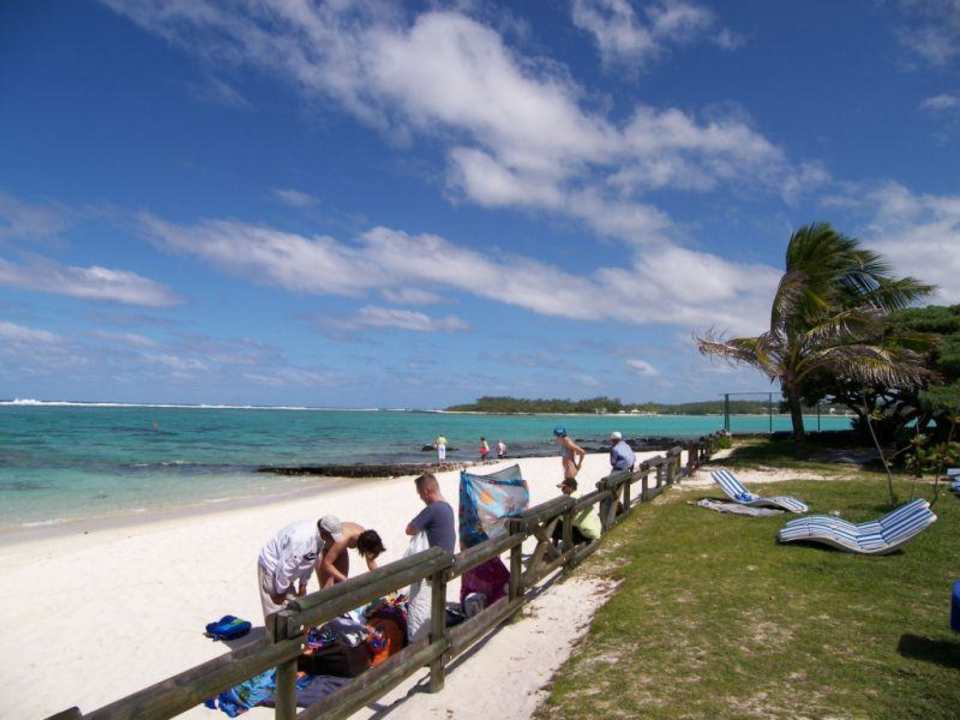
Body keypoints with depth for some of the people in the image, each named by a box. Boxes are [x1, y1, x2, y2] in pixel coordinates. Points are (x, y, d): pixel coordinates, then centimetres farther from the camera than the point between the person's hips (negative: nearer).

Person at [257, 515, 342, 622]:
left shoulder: (318, 536, -9)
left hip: (283, 572, 9)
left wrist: (303, 583, 10)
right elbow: (285, 567, -31)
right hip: (272, 569, -9)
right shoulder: (302, 539, -37)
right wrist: (280, 591, -18)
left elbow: (310, 562, 6)